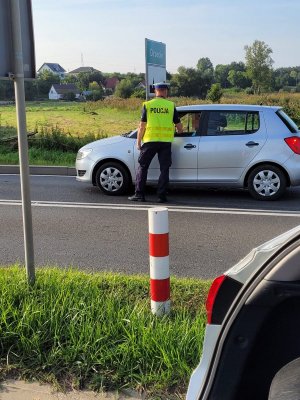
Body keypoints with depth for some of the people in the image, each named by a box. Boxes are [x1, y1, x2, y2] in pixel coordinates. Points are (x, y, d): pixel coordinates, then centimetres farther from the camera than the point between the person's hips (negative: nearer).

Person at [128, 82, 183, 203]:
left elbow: (142, 126, -2)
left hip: (150, 140, 0)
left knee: (142, 167, 9)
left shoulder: (147, 105, 0)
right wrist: (179, 133, 27)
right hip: (166, 141, 1)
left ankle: (139, 194, 8)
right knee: (164, 169, 7)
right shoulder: (171, 106, 3)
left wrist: (138, 142, 6)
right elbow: (179, 126, 5)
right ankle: (162, 196, 5)